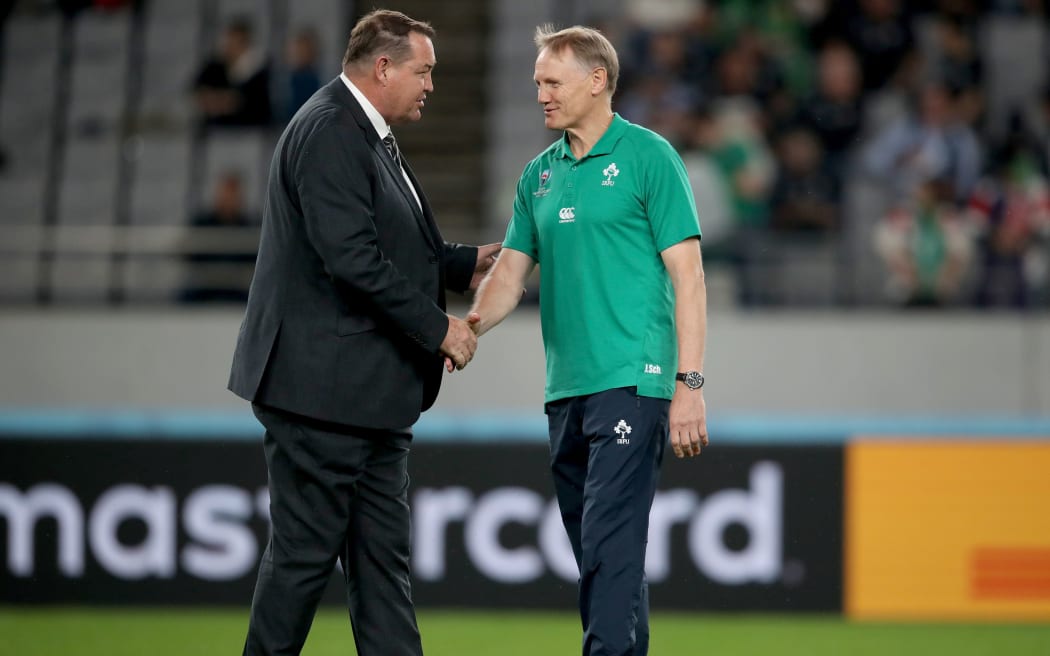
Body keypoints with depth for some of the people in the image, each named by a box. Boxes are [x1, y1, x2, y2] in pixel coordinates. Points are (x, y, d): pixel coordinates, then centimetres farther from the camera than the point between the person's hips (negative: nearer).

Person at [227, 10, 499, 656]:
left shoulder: (368, 136, 17)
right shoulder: (328, 132, -16)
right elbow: (352, 259, -24)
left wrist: (465, 264, 14)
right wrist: (437, 326, -18)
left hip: (372, 394, 11)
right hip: (323, 385, -11)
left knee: (383, 556, 9)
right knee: (306, 552, -3)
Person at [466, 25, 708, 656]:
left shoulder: (648, 157, -3)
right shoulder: (541, 174, 16)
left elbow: (687, 275, -7)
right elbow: (512, 271, 14)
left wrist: (690, 385, -14)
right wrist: (468, 327, -7)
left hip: (632, 383, -7)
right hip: (567, 390, 7)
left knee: (612, 544, -15)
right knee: (595, 553, 11)